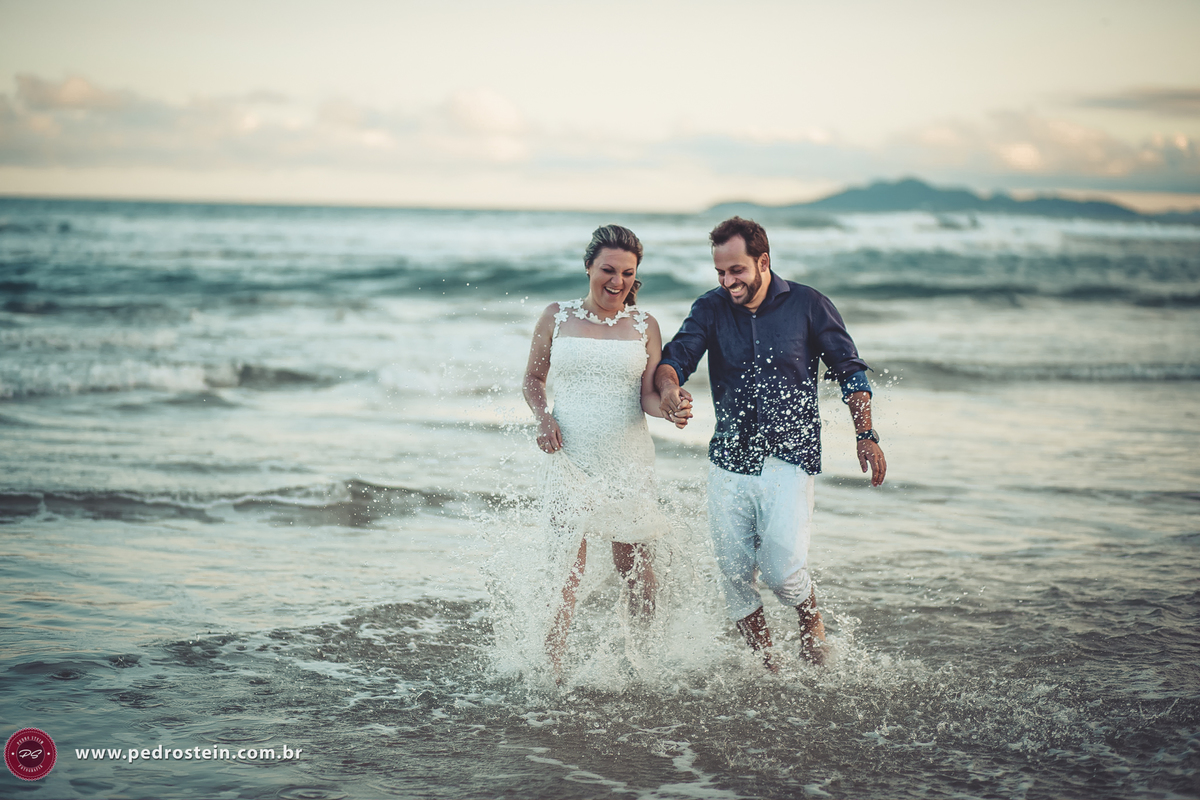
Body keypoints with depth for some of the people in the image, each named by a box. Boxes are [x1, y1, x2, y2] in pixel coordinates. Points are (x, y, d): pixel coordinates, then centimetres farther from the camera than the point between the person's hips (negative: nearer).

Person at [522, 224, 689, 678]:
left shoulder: (644, 326, 5)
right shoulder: (557, 317, 4)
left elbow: (648, 396, -1)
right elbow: (533, 378, 12)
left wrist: (669, 408, -23)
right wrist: (542, 418, -7)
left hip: (628, 463, 1)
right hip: (570, 459, -1)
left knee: (634, 564, 6)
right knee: (569, 564, -7)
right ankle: (554, 659, 5)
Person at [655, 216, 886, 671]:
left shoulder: (807, 305, -3)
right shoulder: (711, 309, 1)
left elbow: (849, 370, 4)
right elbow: (674, 357, -10)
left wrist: (866, 436, -2)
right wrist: (669, 389, -33)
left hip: (790, 458, -3)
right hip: (729, 459, 3)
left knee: (783, 569, -16)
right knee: (734, 574, 4)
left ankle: (812, 620, 16)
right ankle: (764, 666, 22)